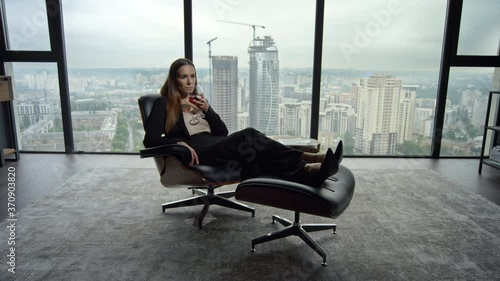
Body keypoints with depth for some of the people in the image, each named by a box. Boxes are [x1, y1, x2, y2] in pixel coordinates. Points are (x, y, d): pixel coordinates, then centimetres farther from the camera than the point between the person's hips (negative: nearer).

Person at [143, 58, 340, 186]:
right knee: (246, 138, -33)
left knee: (248, 136, -29)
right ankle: (304, 165, -45)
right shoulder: (163, 104, 10)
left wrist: (207, 110, -1)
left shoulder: (196, 100, 26)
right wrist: (180, 143, -21)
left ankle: (306, 171, -48)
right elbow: (150, 139, -3)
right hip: (197, 151, -5)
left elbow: (223, 132, 17)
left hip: (215, 145, 6)